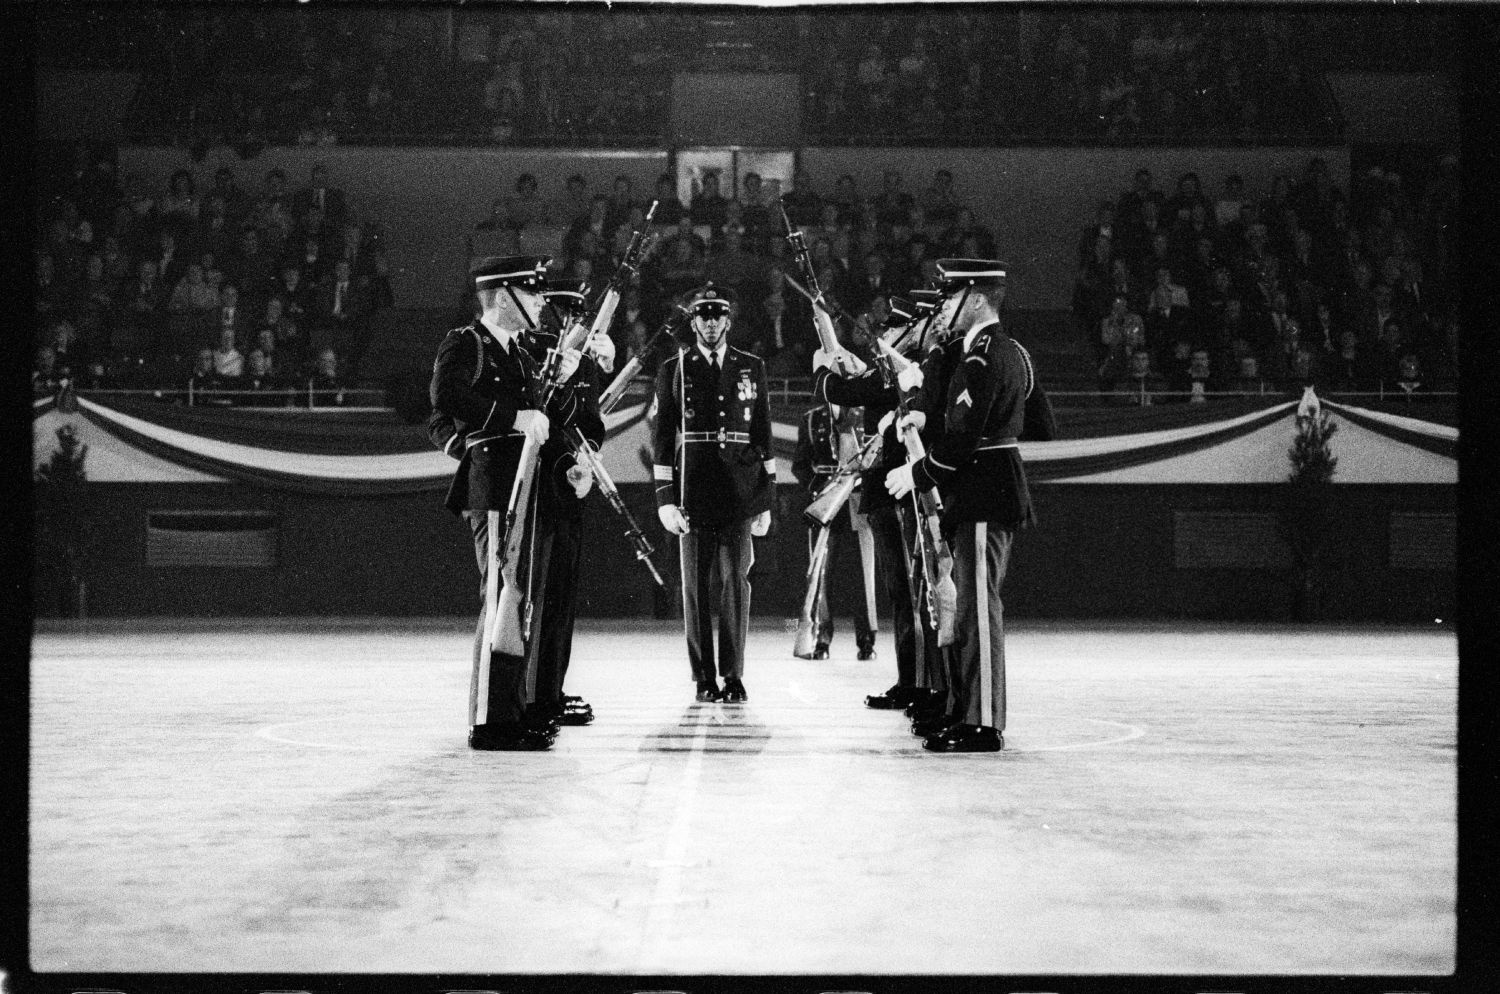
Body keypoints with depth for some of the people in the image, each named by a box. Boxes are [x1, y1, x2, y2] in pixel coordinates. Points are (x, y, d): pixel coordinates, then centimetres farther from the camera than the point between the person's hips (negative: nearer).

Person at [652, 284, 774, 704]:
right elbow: (663, 436, 5)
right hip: (694, 489, -1)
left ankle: (733, 677, 2)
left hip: (740, 491, 1)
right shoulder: (673, 370, 7)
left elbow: (763, 434, 12)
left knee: (737, 581, -3)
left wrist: (766, 499, 7)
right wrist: (665, 497, -3)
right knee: (695, 584, 1)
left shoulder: (752, 368, 12)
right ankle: (704, 678, 6)